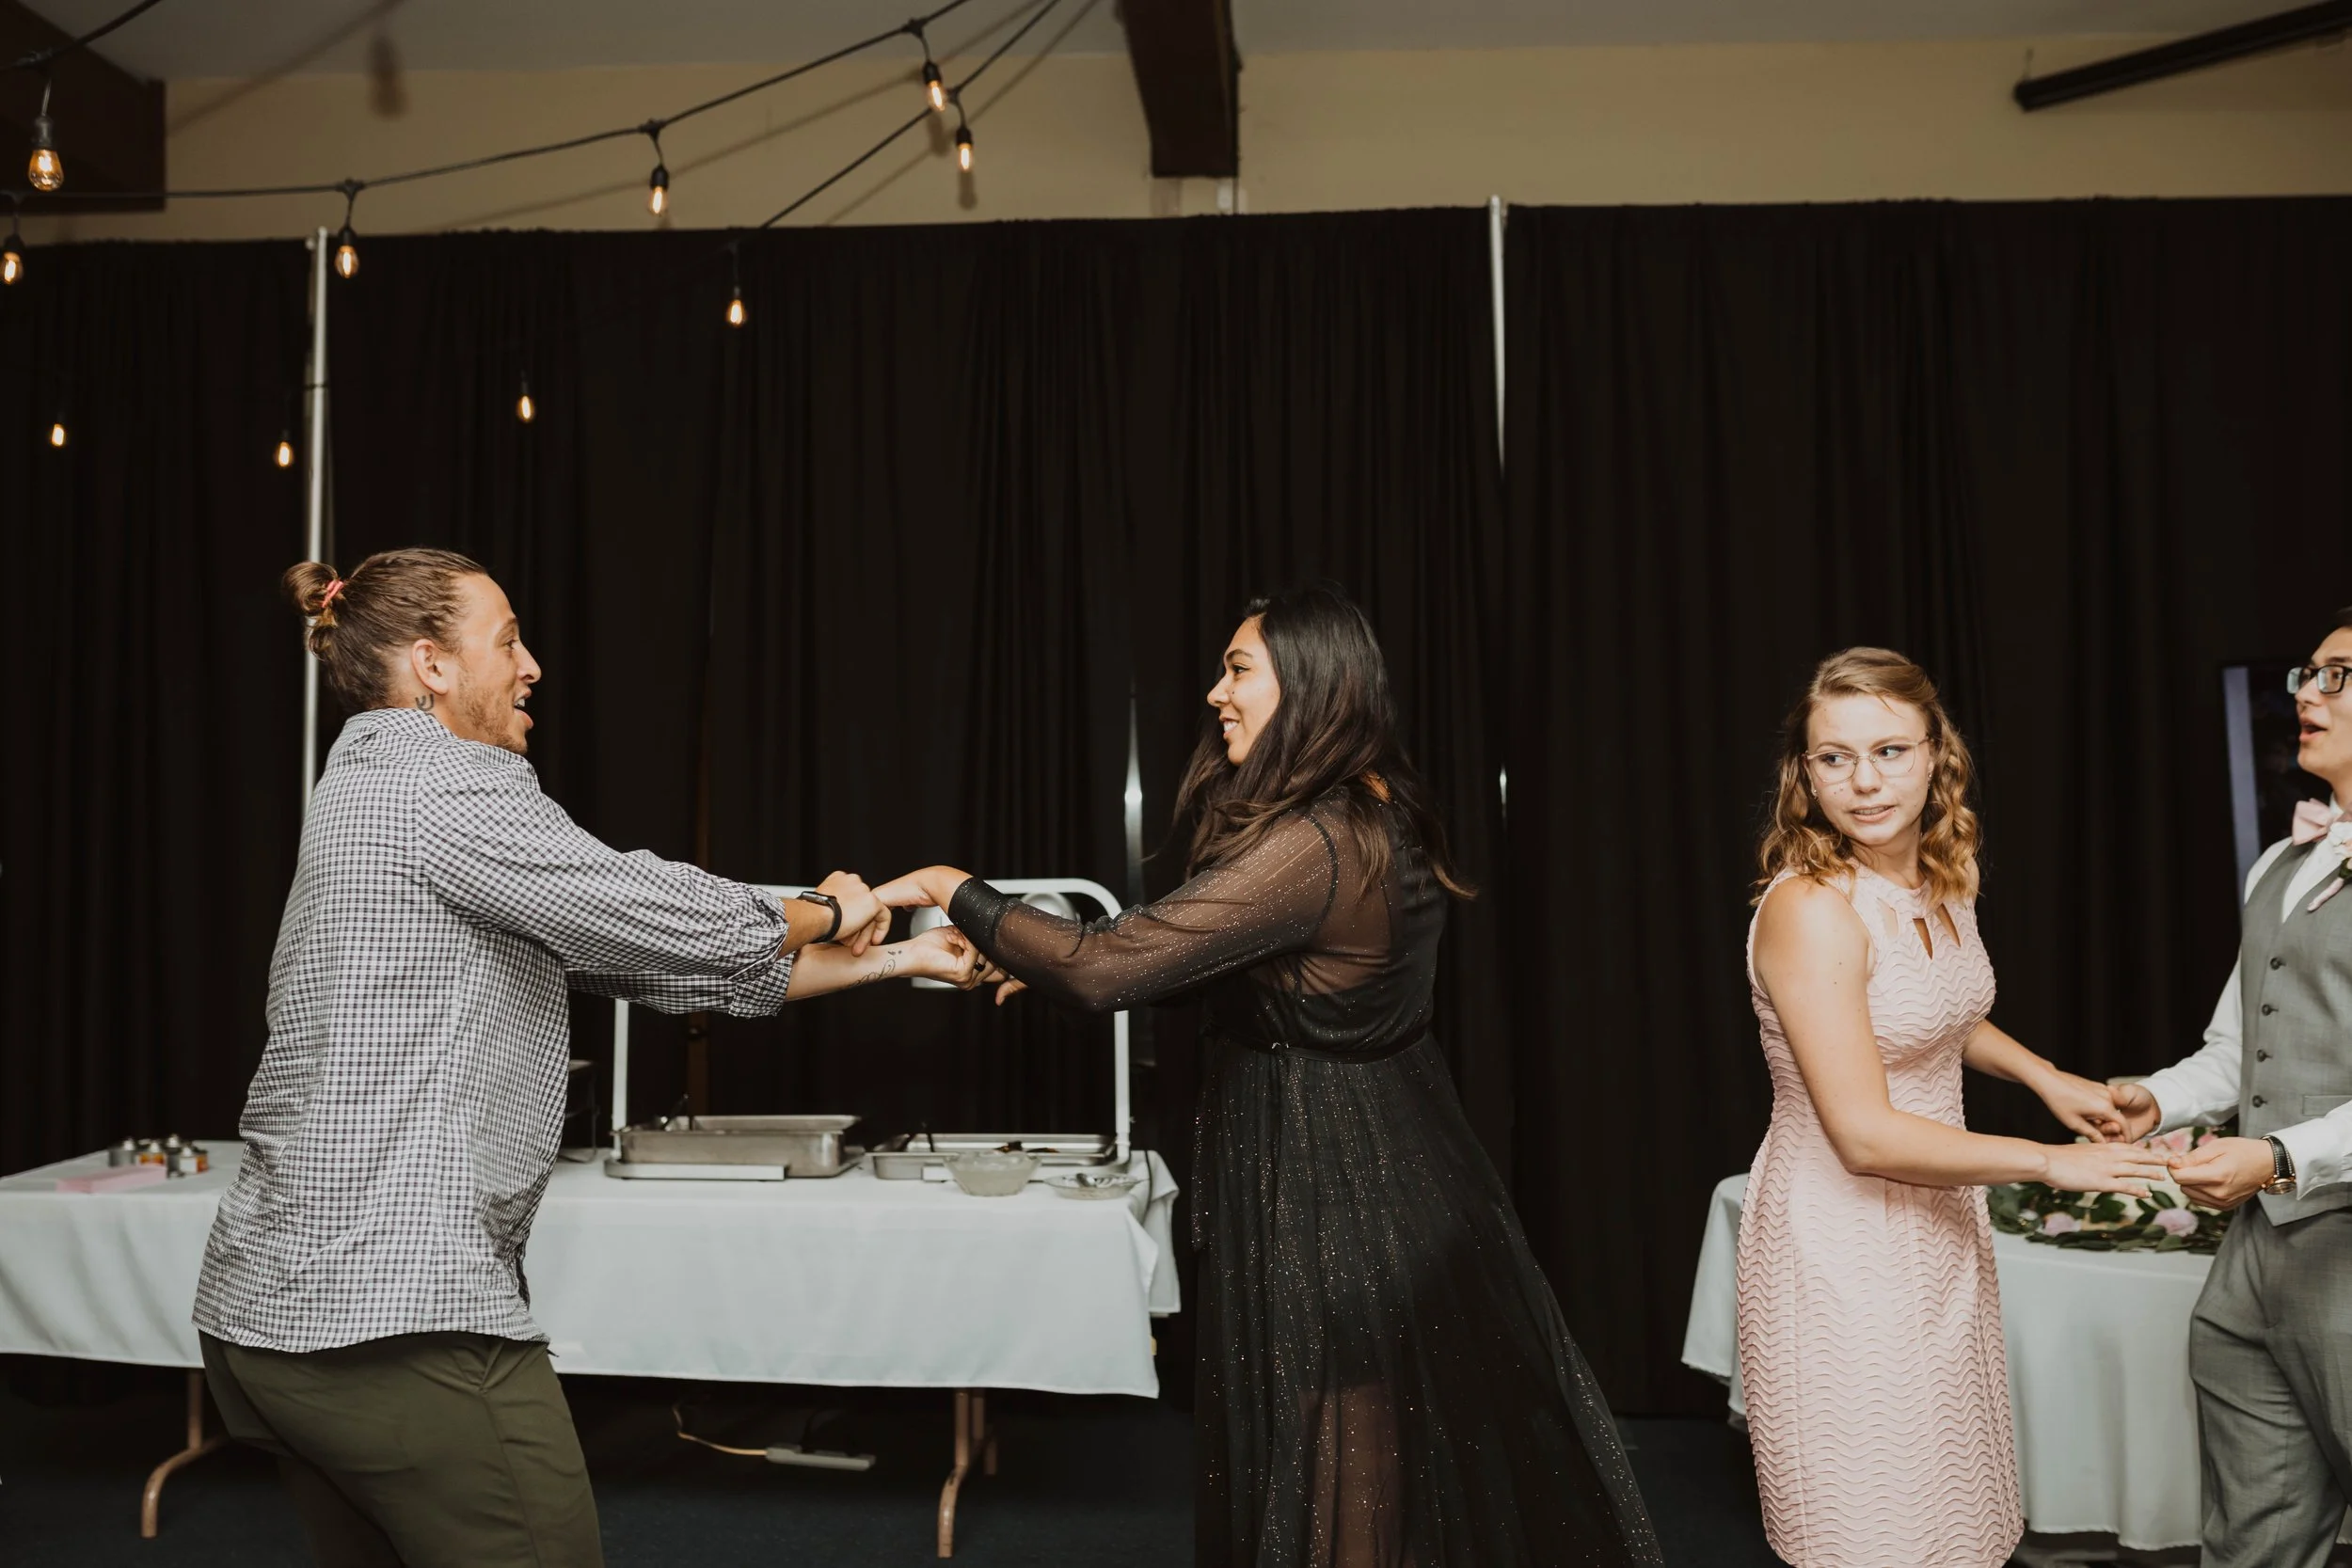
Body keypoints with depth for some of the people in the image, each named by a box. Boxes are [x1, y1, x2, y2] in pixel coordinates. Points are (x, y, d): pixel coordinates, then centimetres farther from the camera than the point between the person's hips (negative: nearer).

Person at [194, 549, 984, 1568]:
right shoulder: (436, 779, -11)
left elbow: (647, 966, 16)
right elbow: (684, 926, -13)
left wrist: (891, 958, 15)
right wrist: (826, 914, 9)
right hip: (397, 1314, -10)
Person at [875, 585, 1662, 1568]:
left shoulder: (1312, 847, -26)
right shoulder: (1377, 817, 5)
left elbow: (1111, 968, -28)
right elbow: (1208, 963, 13)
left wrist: (956, 892, -15)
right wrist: (1047, 962, 8)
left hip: (1329, 1189, -9)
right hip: (1399, 1159, 9)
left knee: (1340, 1475, 8)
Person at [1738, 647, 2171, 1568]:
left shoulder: (1944, 879, 2)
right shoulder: (1810, 908, -24)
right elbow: (1865, 1136, -26)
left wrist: (2046, 1078, 8)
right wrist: (2052, 1163, -18)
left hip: (1941, 1222, 8)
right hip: (1843, 1242, -8)